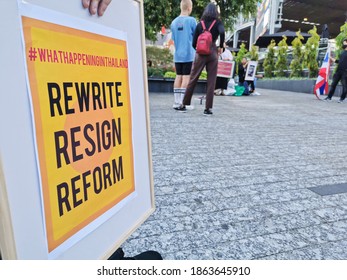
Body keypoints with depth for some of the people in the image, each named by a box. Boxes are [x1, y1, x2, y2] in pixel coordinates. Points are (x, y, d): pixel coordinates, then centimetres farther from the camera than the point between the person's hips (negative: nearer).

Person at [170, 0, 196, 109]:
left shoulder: (174, 22, 10)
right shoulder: (191, 20, -6)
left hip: (177, 55, 5)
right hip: (188, 55, -5)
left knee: (178, 77, 9)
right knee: (186, 77, -2)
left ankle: (177, 102, 10)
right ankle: (182, 102, -3)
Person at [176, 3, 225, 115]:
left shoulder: (200, 24, 10)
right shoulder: (218, 23, 4)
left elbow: (194, 43, 6)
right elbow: (222, 32, -18)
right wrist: (221, 47, -6)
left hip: (200, 54, 2)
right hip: (212, 53, -2)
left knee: (193, 79, 7)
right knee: (211, 81, 2)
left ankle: (184, 105, 13)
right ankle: (208, 108, 1)